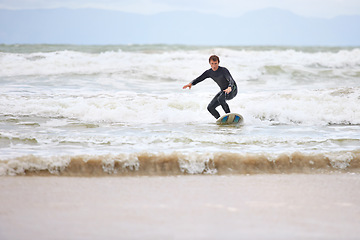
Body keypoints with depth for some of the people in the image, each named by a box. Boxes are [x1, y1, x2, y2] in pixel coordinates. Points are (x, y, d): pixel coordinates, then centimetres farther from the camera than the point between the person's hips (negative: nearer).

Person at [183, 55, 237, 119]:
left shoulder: (224, 70, -22)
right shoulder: (209, 72, -1)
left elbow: (231, 80, -35)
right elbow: (198, 79, -1)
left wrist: (229, 88, -57)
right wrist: (190, 84, -22)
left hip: (232, 90, -8)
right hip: (223, 91, 8)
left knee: (220, 99, -37)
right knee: (210, 107, -1)